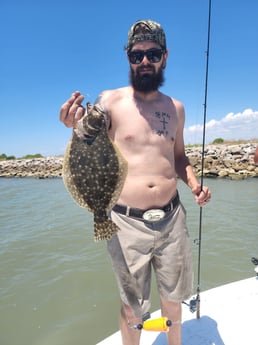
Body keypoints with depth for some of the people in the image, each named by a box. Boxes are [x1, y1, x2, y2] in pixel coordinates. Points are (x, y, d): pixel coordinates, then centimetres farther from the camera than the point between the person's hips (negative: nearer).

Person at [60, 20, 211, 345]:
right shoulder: (109, 101, -5)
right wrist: (79, 129, -27)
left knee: (173, 297, 24)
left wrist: (194, 183, 0)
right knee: (132, 308, 15)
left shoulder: (175, 107, 7)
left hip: (172, 218, 4)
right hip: (127, 222, -3)